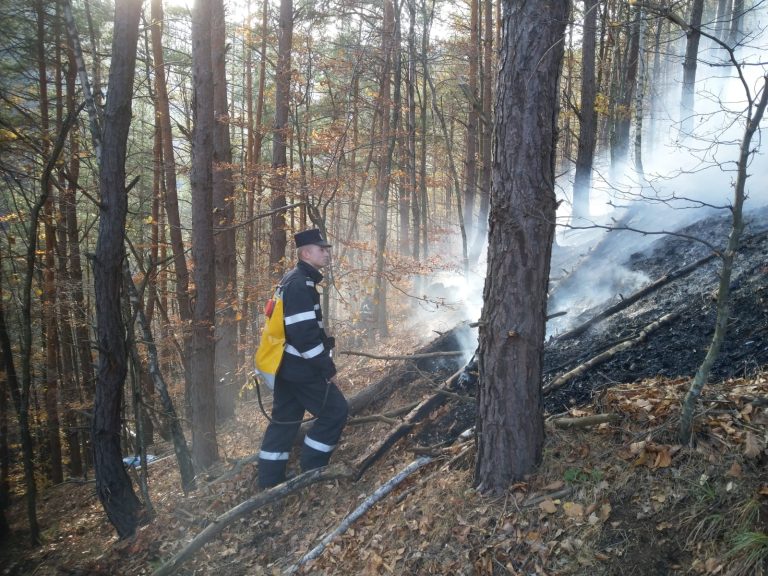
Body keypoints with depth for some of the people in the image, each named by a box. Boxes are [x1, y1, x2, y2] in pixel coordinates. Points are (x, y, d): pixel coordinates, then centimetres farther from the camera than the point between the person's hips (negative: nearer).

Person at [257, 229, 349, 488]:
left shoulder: (293, 280, 15)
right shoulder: (301, 284, -19)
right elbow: (303, 333, -26)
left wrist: (323, 348, 20)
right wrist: (326, 365, -19)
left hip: (286, 365, 10)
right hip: (301, 368, -10)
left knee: (284, 420, 15)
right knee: (335, 411, -1)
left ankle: (270, 482, 22)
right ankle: (311, 472, 7)